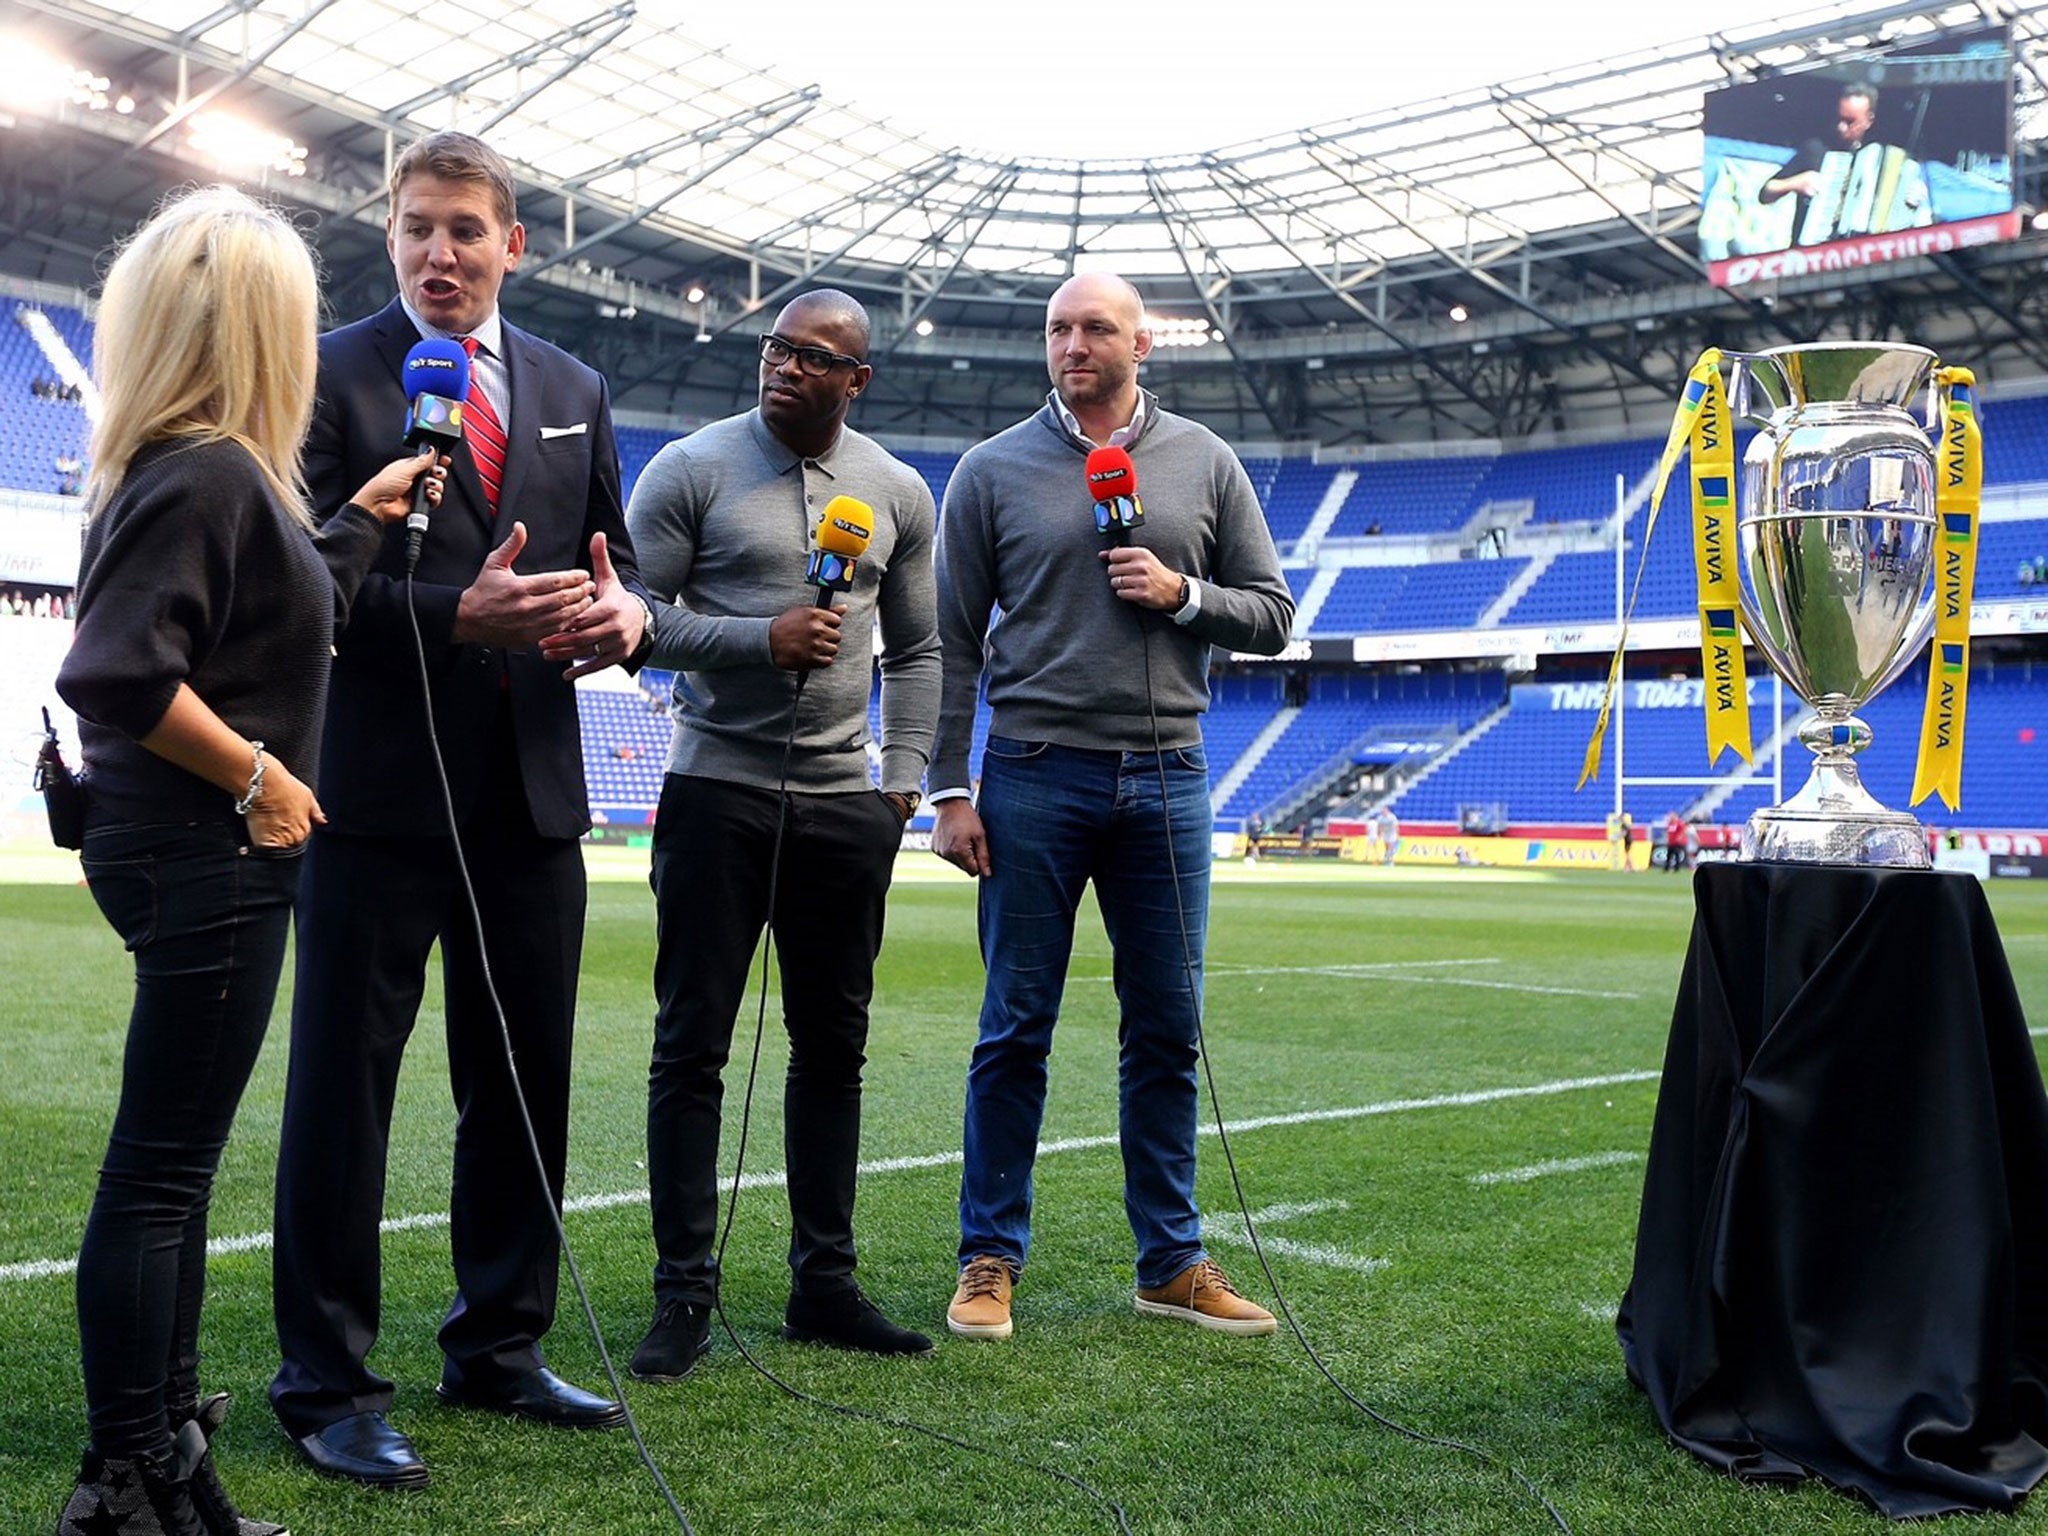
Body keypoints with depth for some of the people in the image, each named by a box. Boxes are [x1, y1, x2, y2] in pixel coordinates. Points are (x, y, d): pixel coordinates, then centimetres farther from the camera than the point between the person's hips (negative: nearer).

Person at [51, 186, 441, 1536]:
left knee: (177, 1160, 16)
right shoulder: (207, 471, -18)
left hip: (210, 853, 10)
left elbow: (285, 620, 20)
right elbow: (116, 672, -27)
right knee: (161, 1167, -2)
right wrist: (256, 776, -18)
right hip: (204, 856, -10)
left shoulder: (210, 468, 12)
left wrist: (360, 521, 24)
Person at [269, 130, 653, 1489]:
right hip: (379, 784, -5)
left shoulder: (574, 390, 14)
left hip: (530, 788, 5)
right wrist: (455, 615, -22)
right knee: (344, 1082, 1)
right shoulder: (329, 374, -2)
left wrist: (626, 612, -7)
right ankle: (327, 1384, 13)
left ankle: (502, 1347, 29)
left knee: (528, 1080, 13)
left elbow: (614, 556, 16)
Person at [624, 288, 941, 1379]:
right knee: (692, 1044, -1)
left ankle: (824, 1284, 20)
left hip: (845, 804, 4)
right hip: (717, 791, -3)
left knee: (832, 1045, 9)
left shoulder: (899, 492, 9)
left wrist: (903, 781, 5)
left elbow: (917, 650, 15)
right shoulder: (692, 468, -1)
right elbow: (635, 616, -4)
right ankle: (684, 1296, 8)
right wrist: (761, 639, -17)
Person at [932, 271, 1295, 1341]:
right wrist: (949, 790, -5)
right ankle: (990, 1259, 14)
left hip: (1166, 781, 2)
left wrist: (1183, 594, -9)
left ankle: (1172, 1263, 19)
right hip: (1036, 779, -2)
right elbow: (952, 644, 2)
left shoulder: (1204, 464, 9)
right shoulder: (993, 470, 4)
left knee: (1167, 1029, 8)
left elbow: (1271, 613, 10)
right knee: (1017, 1030, 2)